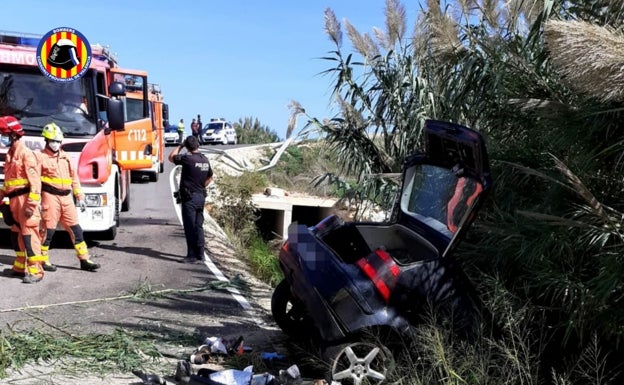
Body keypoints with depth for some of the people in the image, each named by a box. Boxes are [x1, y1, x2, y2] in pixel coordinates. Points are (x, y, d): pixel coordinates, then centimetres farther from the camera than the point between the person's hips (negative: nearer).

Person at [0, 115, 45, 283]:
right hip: (14, 200, 10)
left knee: (29, 235, -9)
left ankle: (35, 271, -7)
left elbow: (35, 180, -18)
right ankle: (20, 267, 28)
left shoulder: (26, 153, -12)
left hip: (25, 199, -9)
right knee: (17, 234, 16)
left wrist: (32, 204, -23)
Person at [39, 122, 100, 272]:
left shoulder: (65, 157, 15)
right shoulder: (41, 157, -3)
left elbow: (74, 178, 18)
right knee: (48, 230, 1)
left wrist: (80, 197, 13)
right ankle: (43, 260, 16)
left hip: (66, 197, 6)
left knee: (76, 229, 4)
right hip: (50, 197, -5)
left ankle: (84, 260, 7)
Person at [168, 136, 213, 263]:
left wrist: (180, 146, 6)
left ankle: (192, 255, 0)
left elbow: (171, 157, -1)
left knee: (190, 227, -3)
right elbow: (210, 177, 20)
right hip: (201, 197, 7)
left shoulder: (188, 158, -15)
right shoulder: (205, 160, 7)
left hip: (189, 197, -7)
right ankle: (200, 254, 18)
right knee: (198, 226, 13)